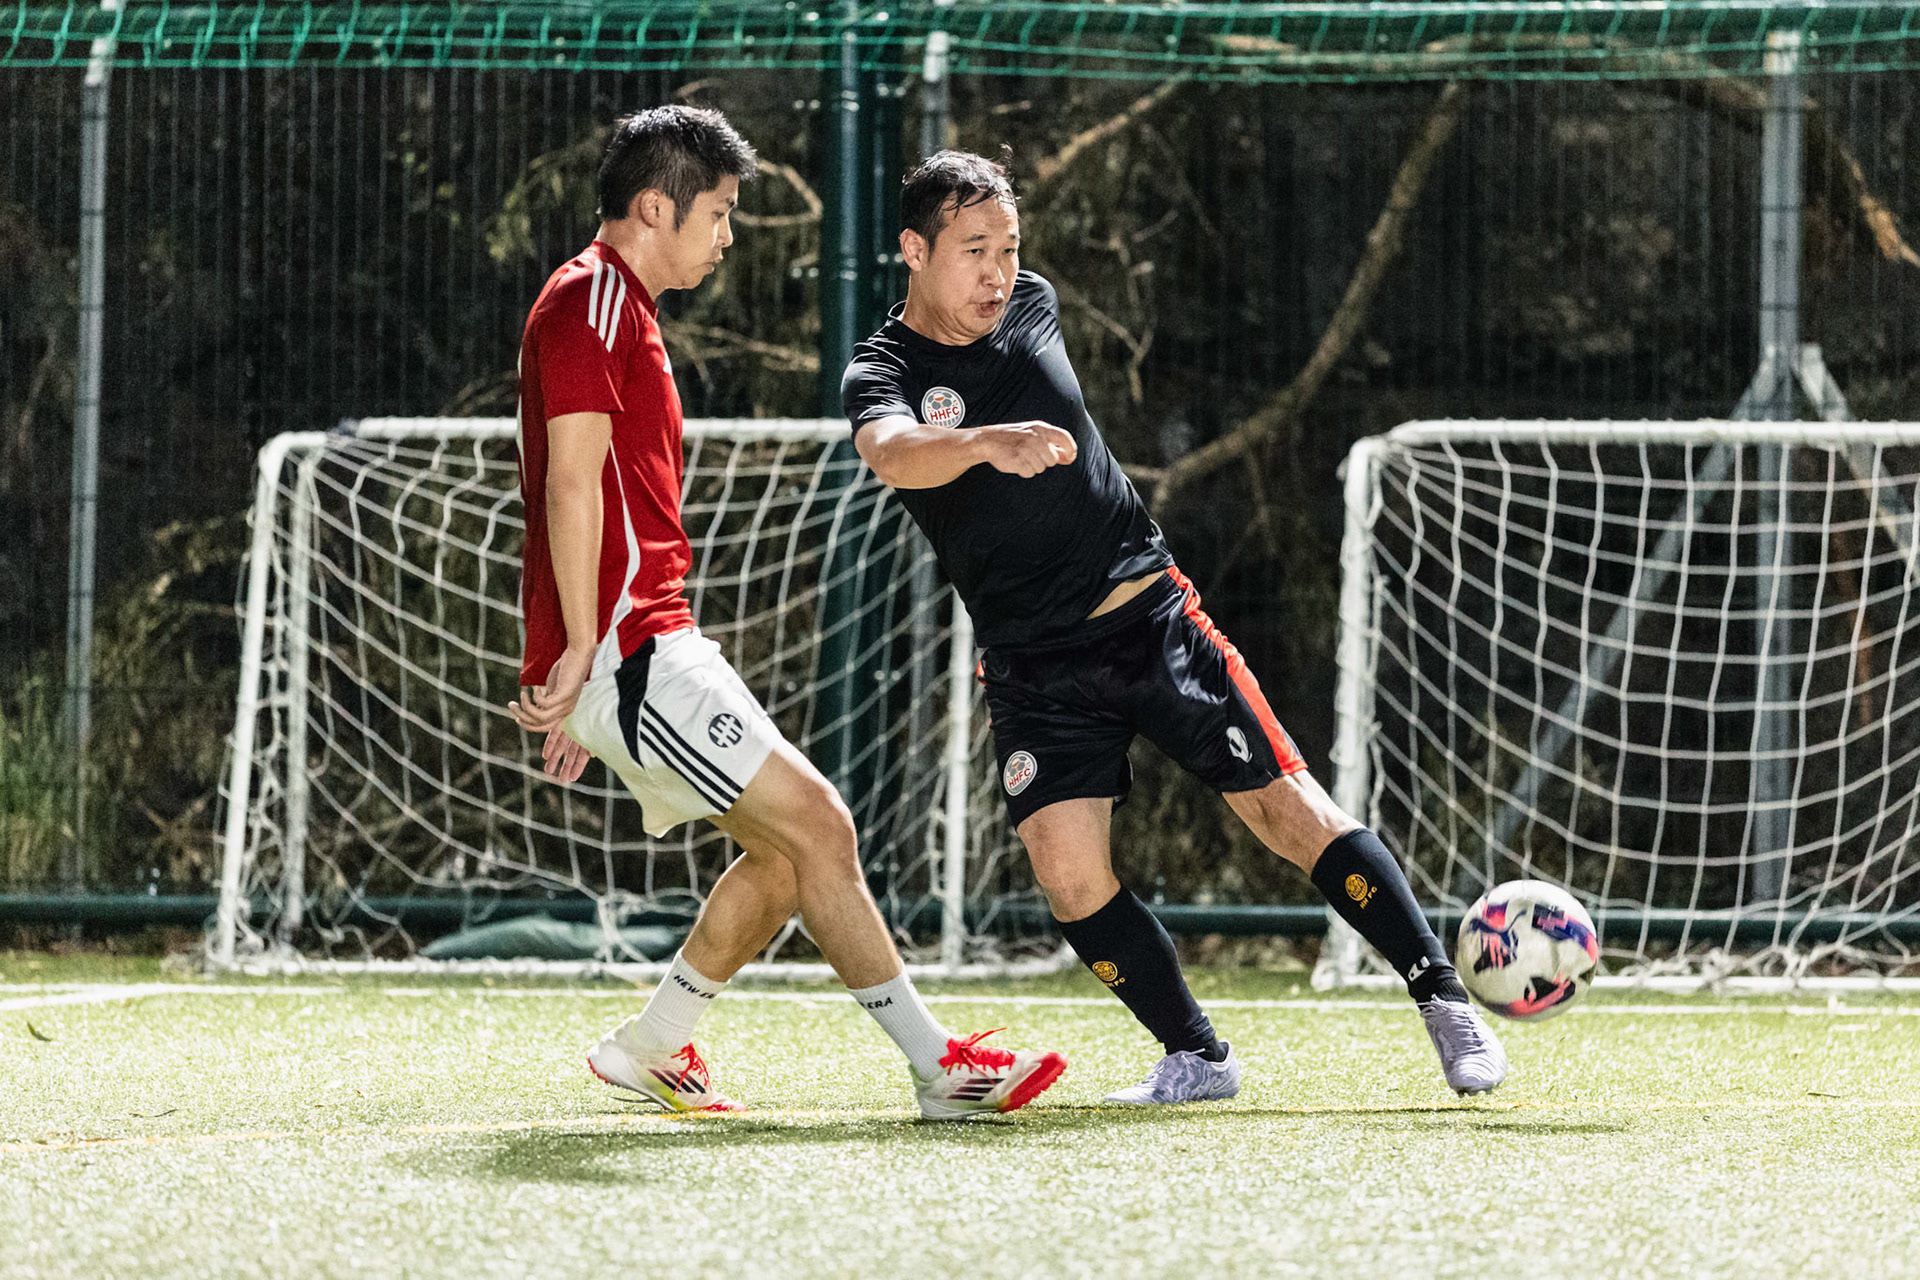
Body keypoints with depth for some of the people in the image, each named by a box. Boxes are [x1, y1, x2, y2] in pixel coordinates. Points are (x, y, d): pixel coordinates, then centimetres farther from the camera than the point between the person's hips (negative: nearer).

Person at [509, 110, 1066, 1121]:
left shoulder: (622, 311, 23)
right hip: (630, 647, -10)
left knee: (785, 848, 10)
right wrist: (581, 649, -22)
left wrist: (579, 690, 25)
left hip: (648, 645, 10)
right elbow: (573, 483, -18)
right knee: (816, 824, -11)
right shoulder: (592, 302, -10)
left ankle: (649, 1048, 19)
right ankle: (936, 1065, -9)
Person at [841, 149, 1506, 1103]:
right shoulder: (883, 372, -10)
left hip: (1148, 612, 2)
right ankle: (1196, 1058, 1)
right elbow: (893, 452, -35)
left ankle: (1445, 1000, -1)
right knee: (1068, 872, -16)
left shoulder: (1032, 308, 3)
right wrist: (987, 441, -51)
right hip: (1031, 661, -2)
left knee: (1285, 808, -6)